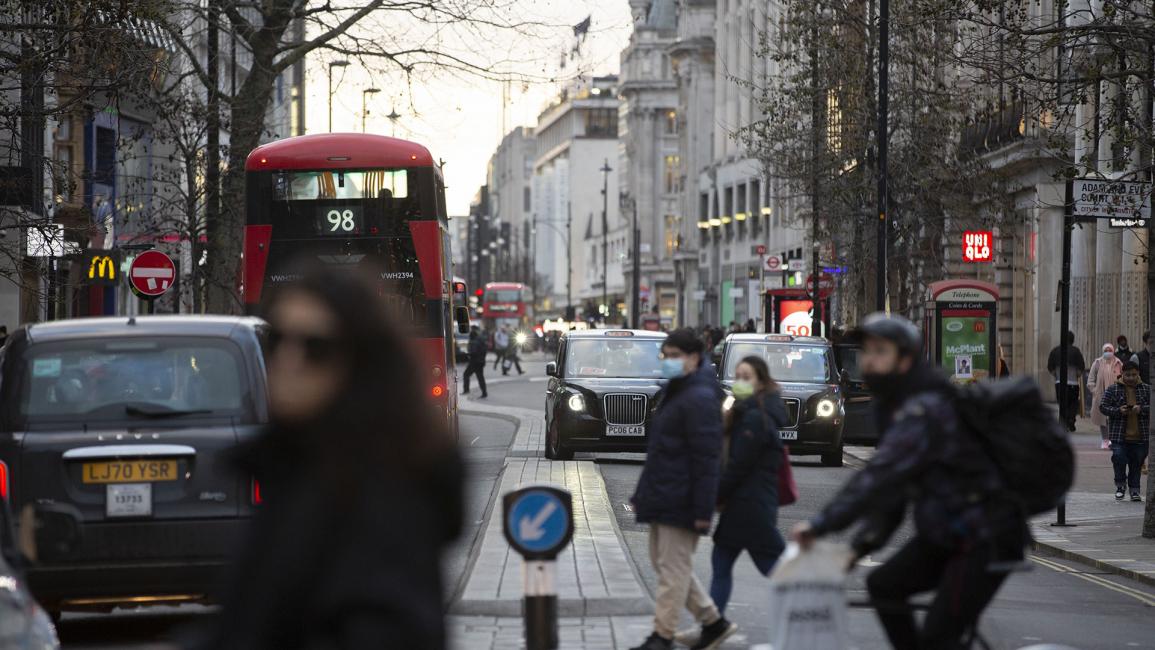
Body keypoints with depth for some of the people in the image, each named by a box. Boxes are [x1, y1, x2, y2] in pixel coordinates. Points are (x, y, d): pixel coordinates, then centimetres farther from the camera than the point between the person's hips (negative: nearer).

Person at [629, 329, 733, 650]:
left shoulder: (700, 399, -16)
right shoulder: (675, 393, 16)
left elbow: (706, 459, -20)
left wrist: (703, 509, -22)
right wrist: (643, 494, 20)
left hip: (680, 502, -11)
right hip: (662, 498, 11)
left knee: (673, 568, -4)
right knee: (663, 562, 15)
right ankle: (713, 621, 23)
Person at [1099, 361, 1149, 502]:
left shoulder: (1146, 390, 7)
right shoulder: (1113, 389, 3)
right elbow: (1103, 406, 0)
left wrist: (1141, 409, -15)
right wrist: (1118, 411, -16)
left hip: (1140, 436, 1)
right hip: (1119, 435, -1)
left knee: (1137, 463, 5)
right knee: (1119, 459, -9)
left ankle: (1134, 489, 15)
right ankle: (1120, 485, 11)